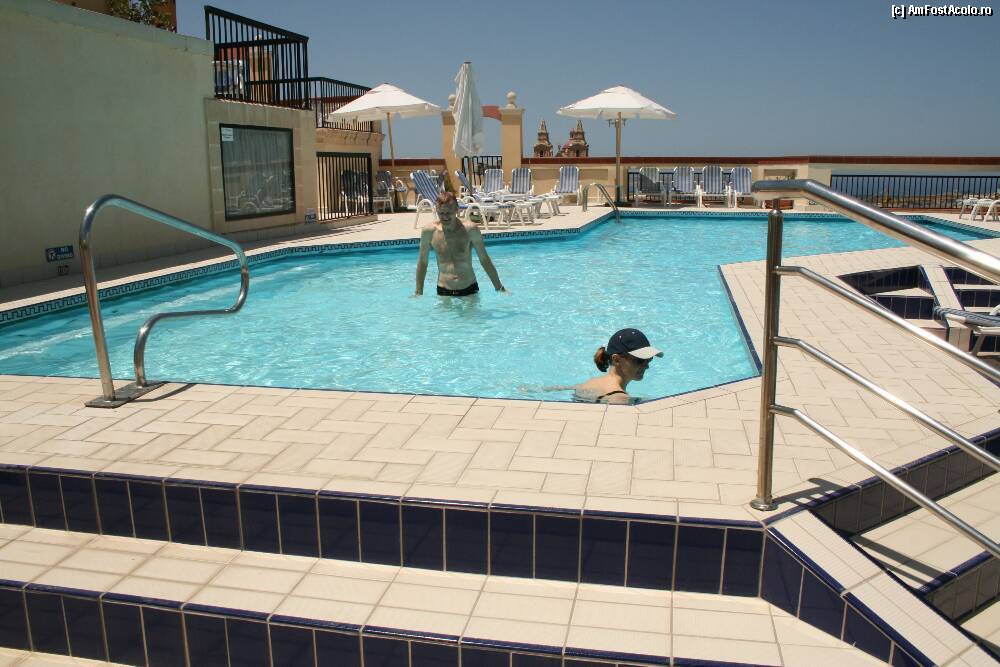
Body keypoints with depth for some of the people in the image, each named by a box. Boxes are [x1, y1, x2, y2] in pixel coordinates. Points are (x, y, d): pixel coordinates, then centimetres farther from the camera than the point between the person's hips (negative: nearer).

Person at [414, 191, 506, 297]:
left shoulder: (470, 229, -7)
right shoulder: (429, 231, -5)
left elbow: (484, 260, 2)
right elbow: (422, 262, 6)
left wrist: (500, 288, 5)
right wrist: (418, 293, 7)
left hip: (469, 290, 0)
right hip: (443, 292, 1)